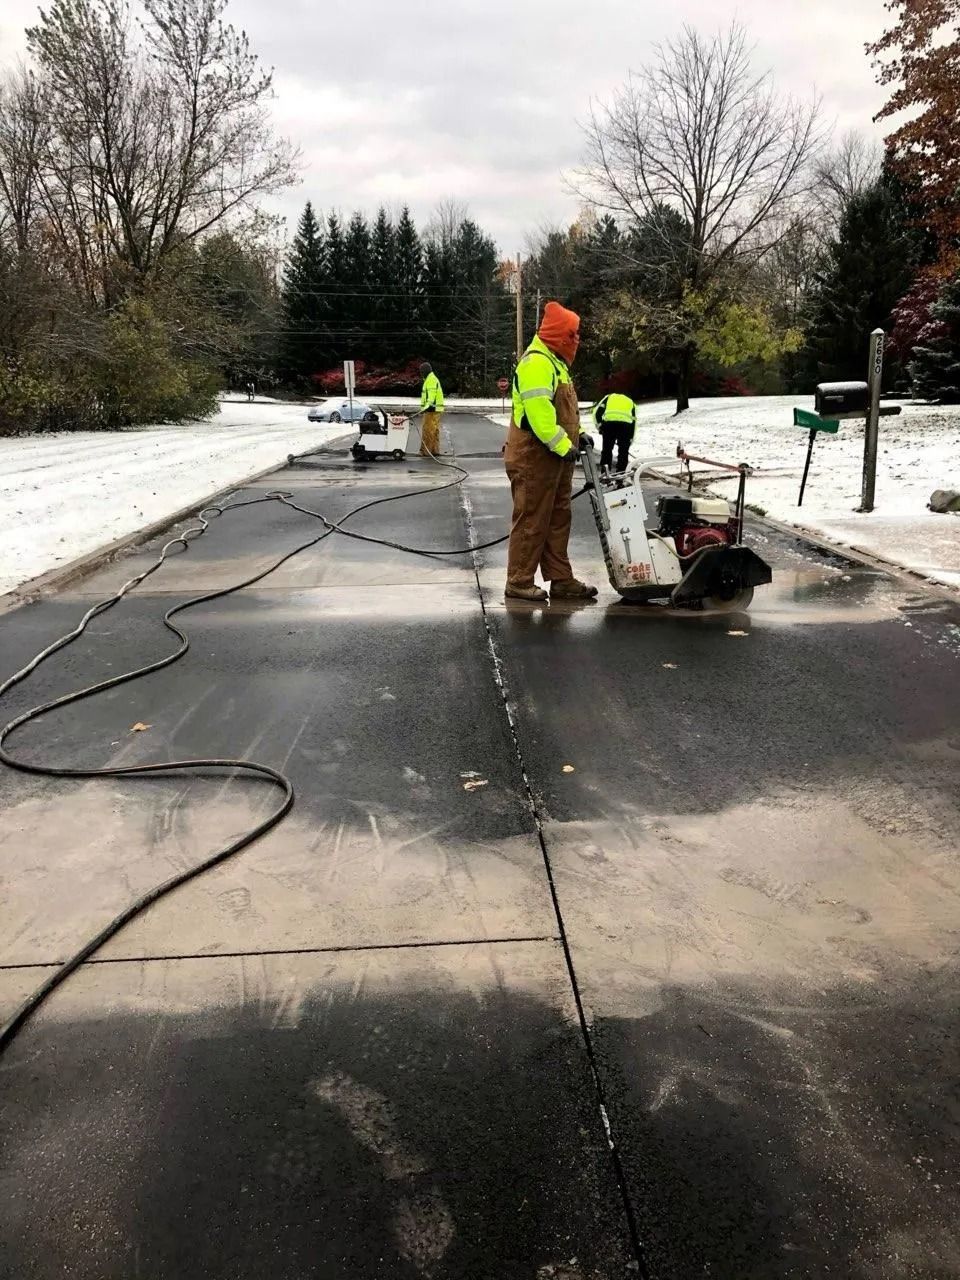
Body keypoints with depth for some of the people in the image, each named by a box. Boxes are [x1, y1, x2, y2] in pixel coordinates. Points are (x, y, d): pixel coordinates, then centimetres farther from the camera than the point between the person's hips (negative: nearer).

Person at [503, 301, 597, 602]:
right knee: (531, 520, -6)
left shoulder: (552, 362, 20)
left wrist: (576, 436, 11)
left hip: (554, 456, 11)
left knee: (558, 519, 11)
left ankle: (561, 580, 16)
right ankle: (519, 582, 1)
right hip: (535, 456, -11)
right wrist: (563, 445, -23)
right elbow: (538, 410, -25)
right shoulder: (537, 362, -15)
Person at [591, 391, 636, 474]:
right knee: (623, 452, 13)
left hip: (609, 421, -1)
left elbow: (596, 410, 14)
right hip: (626, 423, 1)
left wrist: (599, 425, 18)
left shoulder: (608, 398, 33)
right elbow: (634, 422, 30)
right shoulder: (630, 402, 37)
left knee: (607, 449, 13)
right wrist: (630, 440, 33)